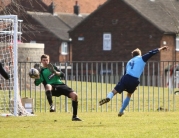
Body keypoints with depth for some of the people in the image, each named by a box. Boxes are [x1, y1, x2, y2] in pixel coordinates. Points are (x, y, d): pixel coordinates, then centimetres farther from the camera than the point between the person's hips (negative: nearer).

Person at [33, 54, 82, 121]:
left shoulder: (52, 67, 23)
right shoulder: (41, 71, 14)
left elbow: (62, 75, 11)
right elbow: (37, 83, 1)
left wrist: (55, 72, -7)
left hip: (60, 84, 3)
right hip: (52, 88, -3)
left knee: (74, 95, -18)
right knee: (47, 86, -42)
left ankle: (74, 116, -8)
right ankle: (51, 105, -48)